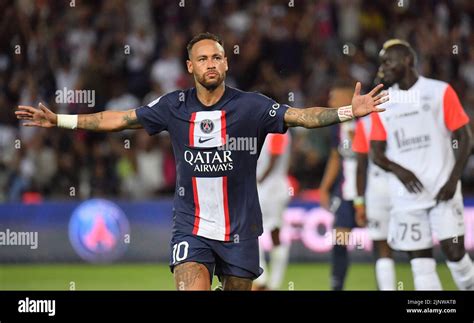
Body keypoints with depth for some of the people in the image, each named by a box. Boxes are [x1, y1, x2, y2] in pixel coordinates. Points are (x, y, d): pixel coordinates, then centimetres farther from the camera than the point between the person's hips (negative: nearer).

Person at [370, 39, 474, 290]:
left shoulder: (440, 92, 0)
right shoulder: (382, 103, 10)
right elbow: (377, 152, 9)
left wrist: (454, 179, -11)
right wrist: (398, 170, -12)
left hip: (442, 189, -3)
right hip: (406, 194, 3)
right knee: (419, 260, 0)